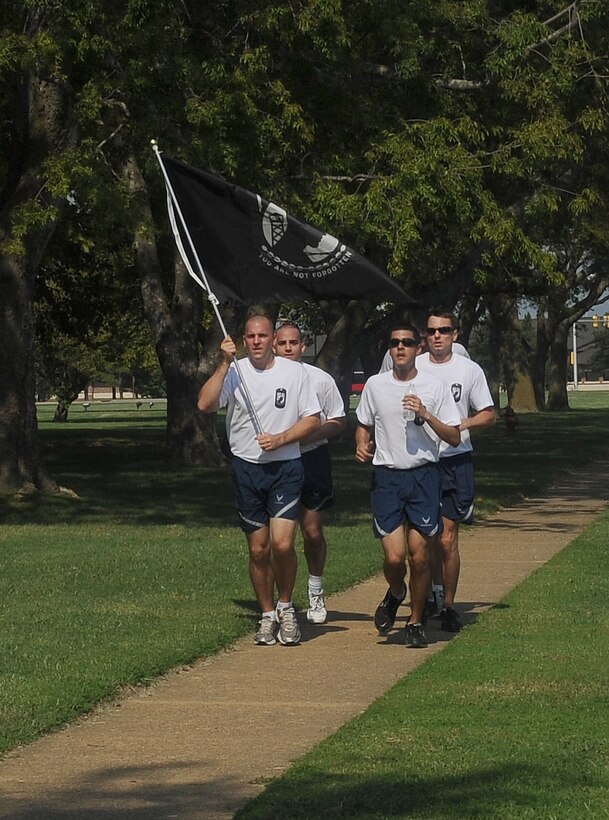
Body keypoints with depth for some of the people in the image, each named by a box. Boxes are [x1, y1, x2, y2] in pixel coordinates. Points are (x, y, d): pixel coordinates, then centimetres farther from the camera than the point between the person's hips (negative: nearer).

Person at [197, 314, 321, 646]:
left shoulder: (294, 372, 1)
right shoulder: (234, 373, 0)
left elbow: (312, 419, 4)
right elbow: (205, 404, -15)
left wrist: (280, 439, -11)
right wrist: (224, 364, -19)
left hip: (286, 468, -1)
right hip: (246, 468, 2)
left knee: (282, 543, -15)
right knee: (258, 549, 7)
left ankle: (285, 606, 7)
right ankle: (267, 615, 21)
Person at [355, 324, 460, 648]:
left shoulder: (434, 388, 1)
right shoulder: (375, 385, 6)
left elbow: (454, 437, 1)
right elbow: (363, 424, 21)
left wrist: (426, 415, -13)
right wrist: (362, 445, -1)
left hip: (423, 475, -1)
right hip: (386, 477, 1)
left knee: (418, 555, -2)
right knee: (394, 556, -9)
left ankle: (416, 621, 16)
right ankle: (395, 594, 25)